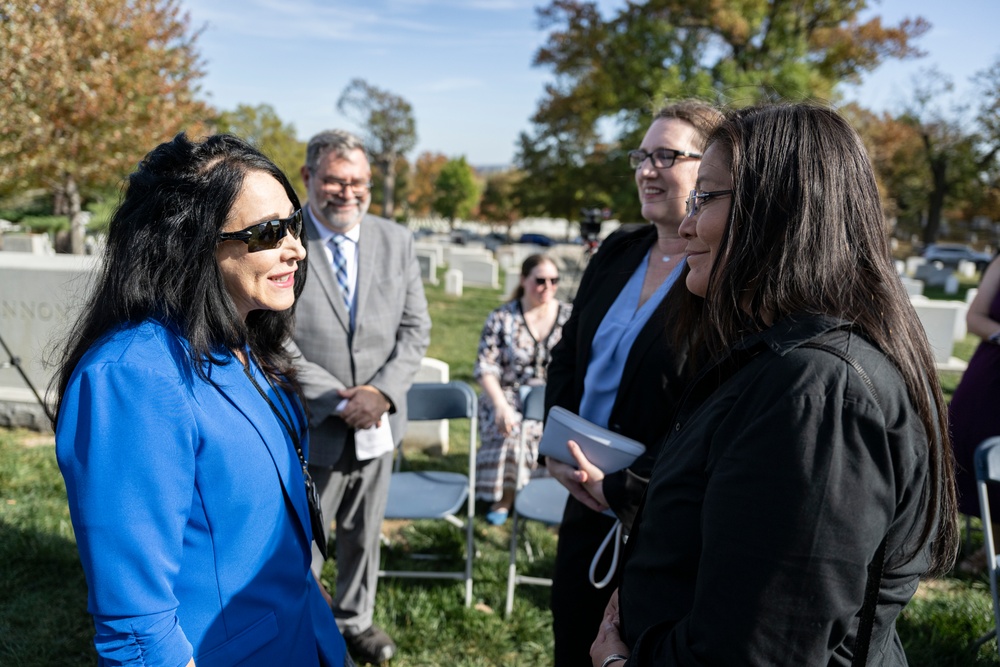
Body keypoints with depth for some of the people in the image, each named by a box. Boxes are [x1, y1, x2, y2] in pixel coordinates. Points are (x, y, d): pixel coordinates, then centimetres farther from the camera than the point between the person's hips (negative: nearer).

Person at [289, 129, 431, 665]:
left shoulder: (396, 241, 1)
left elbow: (415, 327, 1)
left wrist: (382, 391, -14)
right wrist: (341, 403, -19)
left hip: (378, 421, 4)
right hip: (312, 429, -4)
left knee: (364, 535, 22)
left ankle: (355, 619, 44)